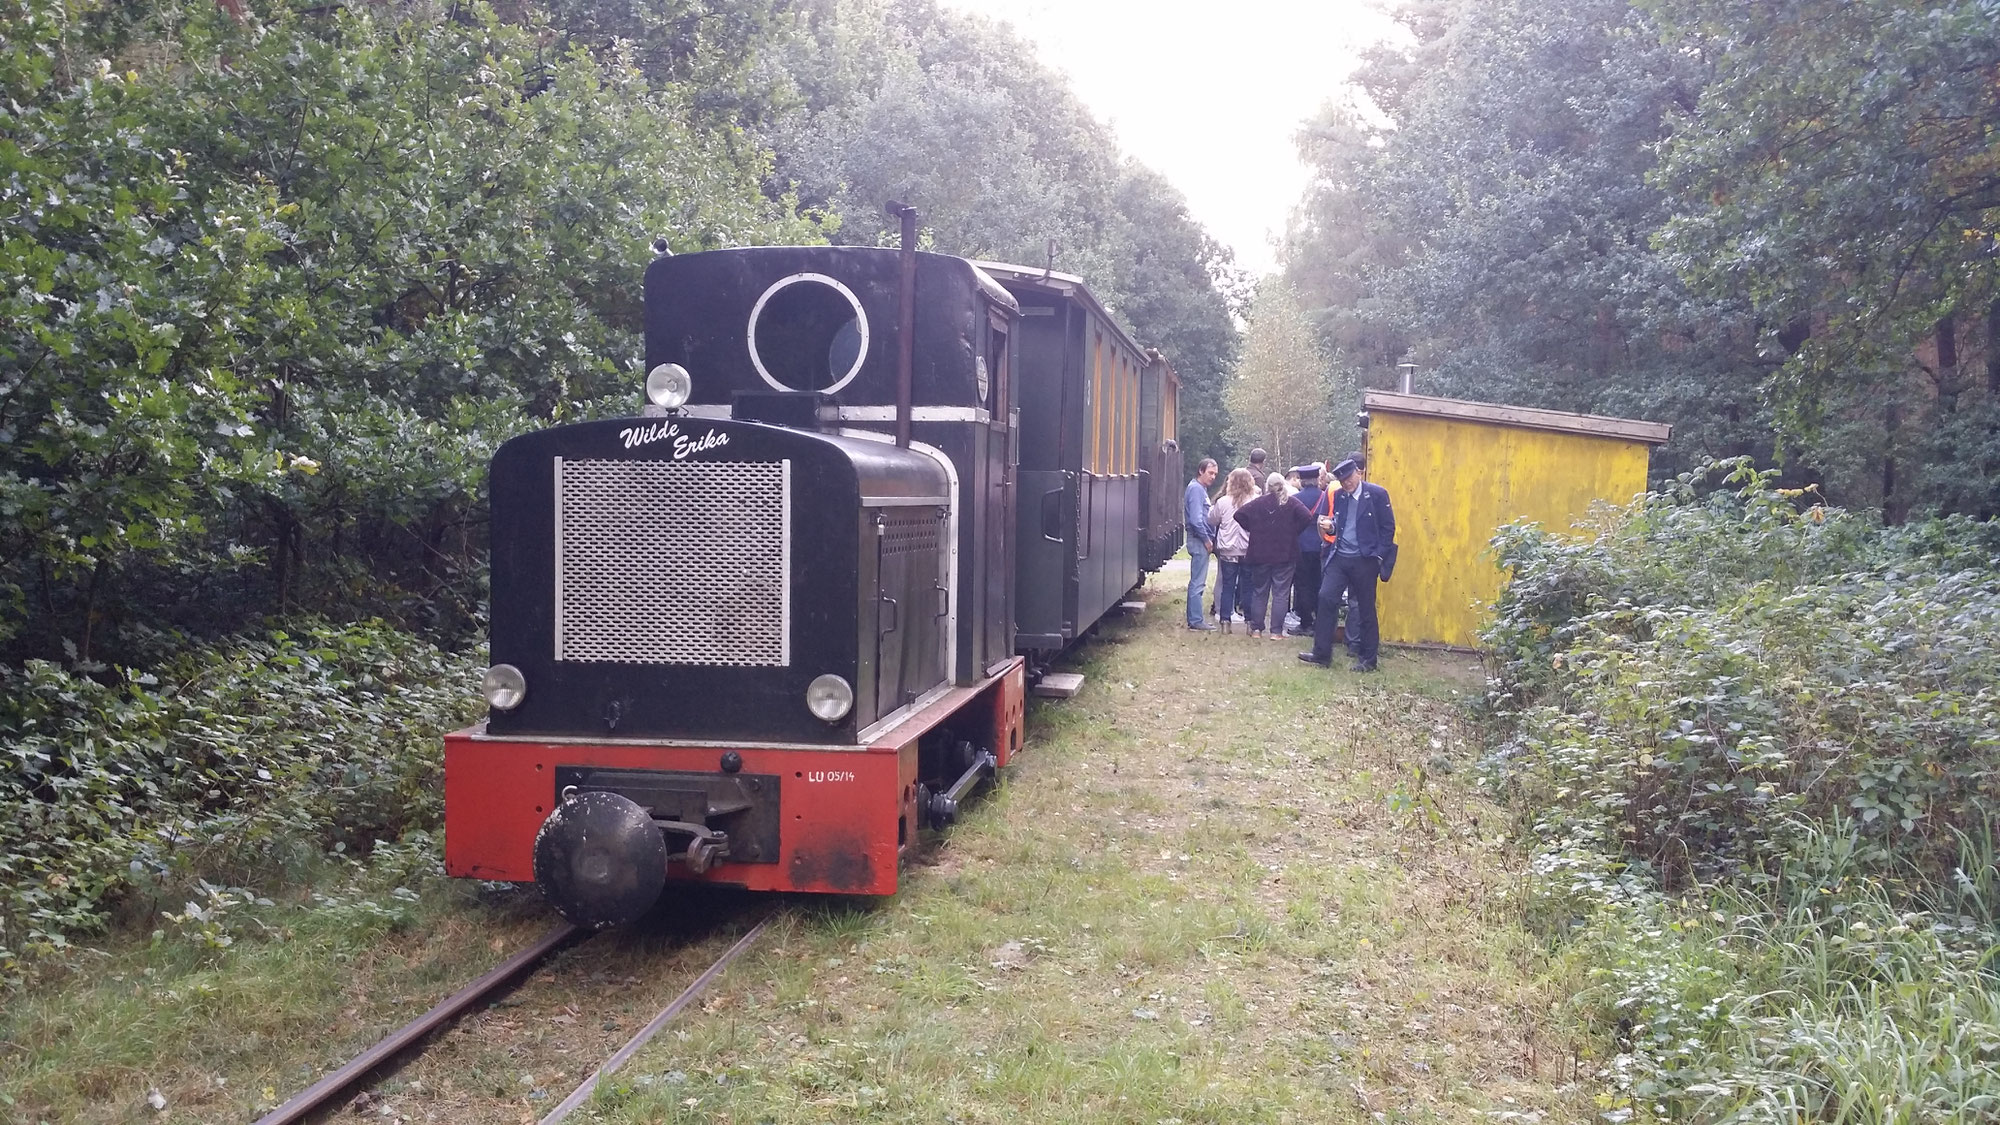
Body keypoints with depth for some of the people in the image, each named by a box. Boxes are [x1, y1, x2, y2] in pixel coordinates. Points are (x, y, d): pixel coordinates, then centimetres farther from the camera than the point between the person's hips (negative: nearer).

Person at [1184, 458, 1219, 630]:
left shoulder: (1201, 489, 18)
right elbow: (1196, 519, -21)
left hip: (1202, 541, 10)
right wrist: (1207, 540, -14)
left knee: (1197, 582, 13)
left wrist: (1209, 539, 11)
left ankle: (1194, 619, 18)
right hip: (1199, 541, -10)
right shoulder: (1196, 489, -13)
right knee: (1198, 582, -7)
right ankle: (1196, 620, -4)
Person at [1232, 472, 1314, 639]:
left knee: (1259, 592, 12)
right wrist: (1294, 531, -3)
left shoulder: (1258, 503, 0)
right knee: (1281, 593, 2)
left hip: (1260, 556, 2)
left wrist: (1252, 529, 2)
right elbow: (1307, 517, -16)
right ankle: (1276, 631, -2)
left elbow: (1239, 514, -8)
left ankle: (1256, 629, 13)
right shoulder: (1291, 503, -4)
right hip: (1284, 556, -2)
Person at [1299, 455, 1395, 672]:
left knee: (1366, 609, 4)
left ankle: (1368, 659, 15)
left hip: (1365, 561, -4)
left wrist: (1378, 556, -9)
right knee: (1326, 598, -6)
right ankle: (1322, 653, 2)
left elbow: (1388, 528, -3)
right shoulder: (1339, 496, 7)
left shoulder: (1377, 494, -7)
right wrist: (1330, 526, -4)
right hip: (1340, 557, 4)